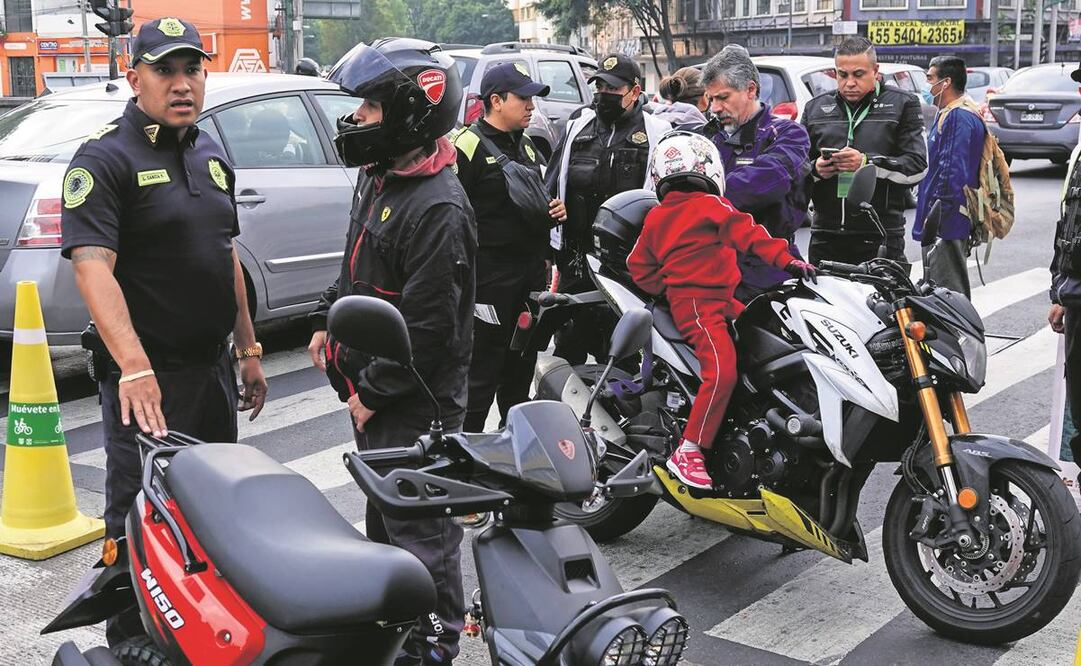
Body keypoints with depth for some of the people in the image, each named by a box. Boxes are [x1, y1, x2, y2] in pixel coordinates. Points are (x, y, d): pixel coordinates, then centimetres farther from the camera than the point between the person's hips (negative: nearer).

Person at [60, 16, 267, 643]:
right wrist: (135, 366, -37)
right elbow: (92, 265, -25)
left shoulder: (212, 155, 11)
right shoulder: (105, 158, -13)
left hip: (214, 367, 8)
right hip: (148, 379, -7)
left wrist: (249, 351, 17)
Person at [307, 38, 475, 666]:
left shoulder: (438, 209, -24)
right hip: (373, 388, 10)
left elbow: (430, 328, -25)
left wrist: (374, 392, -18)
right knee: (384, 510, 23)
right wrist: (327, 322, 17)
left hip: (414, 402, -10)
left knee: (419, 525, 1)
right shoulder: (379, 178, 8)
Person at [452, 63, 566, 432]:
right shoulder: (469, 145, -10)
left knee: (521, 370, 18)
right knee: (480, 375, -5)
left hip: (531, 274, 8)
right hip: (489, 277, -8)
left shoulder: (528, 146, 18)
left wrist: (556, 211, 8)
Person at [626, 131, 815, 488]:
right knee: (722, 371, -20)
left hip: (681, 298, 9)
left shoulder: (655, 217, 14)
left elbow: (638, 267, 17)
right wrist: (786, 259, -23)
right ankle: (687, 452, -23)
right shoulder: (709, 205, -6)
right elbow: (745, 232, -18)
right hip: (703, 302, -9)